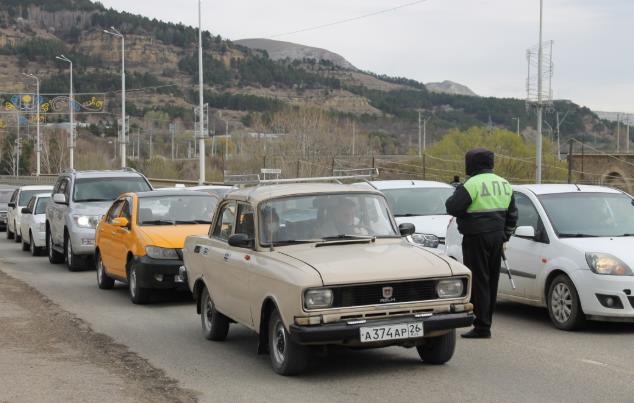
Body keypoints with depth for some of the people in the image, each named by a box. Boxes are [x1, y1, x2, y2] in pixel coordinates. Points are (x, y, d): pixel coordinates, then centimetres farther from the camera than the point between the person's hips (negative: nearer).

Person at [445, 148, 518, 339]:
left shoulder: (473, 184, -15)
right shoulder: (504, 184, 11)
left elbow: (452, 207, -15)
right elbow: (512, 215, 17)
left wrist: (457, 193, 4)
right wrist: (505, 236, 22)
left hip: (477, 237, -8)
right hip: (497, 237, 8)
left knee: (478, 281, -4)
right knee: (491, 281, 13)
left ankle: (482, 327, -5)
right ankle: (486, 322, 20)